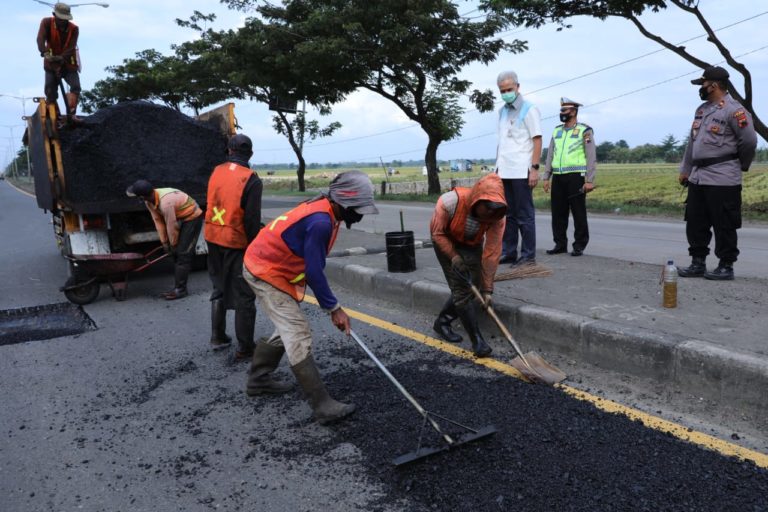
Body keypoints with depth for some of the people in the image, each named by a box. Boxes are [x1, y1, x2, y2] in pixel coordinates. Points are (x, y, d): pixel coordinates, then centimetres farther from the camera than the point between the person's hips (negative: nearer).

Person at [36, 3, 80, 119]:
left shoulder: (73, 29, -10)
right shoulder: (47, 23, -8)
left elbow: (71, 47, -21)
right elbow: (40, 38, -24)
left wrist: (61, 58, -40)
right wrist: (45, 53, -44)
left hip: (69, 64, 0)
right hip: (52, 65, 0)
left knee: (76, 87, -19)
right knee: (50, 92, -7)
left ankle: (71, 115, -16)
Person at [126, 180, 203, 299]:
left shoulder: (166, 203, -35)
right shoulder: (149, 201, -8)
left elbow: (171, 226, -24)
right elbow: (158, 221, -2)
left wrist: (173, 244, -10)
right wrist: (164, 242, 0)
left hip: (193, 218, -9)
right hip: (182, 219, 9)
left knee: (183, 254, -11)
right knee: (176, 254, 9)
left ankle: (180, 289, -6)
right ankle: (179, 287, 13)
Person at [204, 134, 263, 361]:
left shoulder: (216, 171, 4)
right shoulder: (251, 180, -14)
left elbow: (210, 204, 10)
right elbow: (252, 219, -16)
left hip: (213, 238, 6)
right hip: (236, 242, -6)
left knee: (219, 289, 22)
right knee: (244, 296, 3)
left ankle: (218, 337, 30)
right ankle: (244, 349, 8)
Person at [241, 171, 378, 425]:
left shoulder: (323, 211, 1)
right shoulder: (320, 222, -28)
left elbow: (313, 265, 10)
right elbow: (314, 273, -24)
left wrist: (330, 303, 13)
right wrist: (334, 308, -15)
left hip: (268, 267, 10)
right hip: (266, 273, -10)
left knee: (287, 330, 20)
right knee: (298, 335, -11)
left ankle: (258, 379, 35)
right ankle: (323, 406, -8)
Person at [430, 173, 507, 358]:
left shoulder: (498, 217, -30)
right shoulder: (450, 202, -38)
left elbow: (492, 252, -26)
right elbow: (438, 234, -21)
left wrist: (487, 288, -24)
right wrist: (455, 257, -27)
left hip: (472, 244, 3)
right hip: (447, 242, -3)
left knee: (473, 287, 1)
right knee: (462, 289, -12)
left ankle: (443, 322, 24)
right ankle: (477, 339, -4)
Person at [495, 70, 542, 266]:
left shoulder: (529, 110, -3)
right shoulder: (502, 112, 15)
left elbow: (537, 140, -8)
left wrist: (534, 168, -15)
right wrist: (497, 166, 14)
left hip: (521, 172, -6)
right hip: (504, 173, 6)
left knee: (525, 216, -1)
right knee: (508, 215, 10)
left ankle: (528, 255, 5)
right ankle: (508, 253, 18)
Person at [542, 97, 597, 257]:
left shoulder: (584, 131, 0)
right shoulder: (556, 130, 16)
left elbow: (591, 157, -5)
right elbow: (550, 155, 16)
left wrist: (590, 180, -12)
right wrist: (546, 177, 8)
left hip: (576, 177, -5)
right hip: (558, 178, 5)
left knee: (578, 212, -1)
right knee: (558, 212, 5)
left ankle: (579, 246, 5)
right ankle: (560, 244, 14)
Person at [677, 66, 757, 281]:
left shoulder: (734, 110, -11)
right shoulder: (702, 110, 15)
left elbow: (749, 141, -12)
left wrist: (740, 165, 2)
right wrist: (685, 170, 17)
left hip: (722, 180, -8)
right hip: (697, 178, 8)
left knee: (724, 225, 0)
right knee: (695, 223, 12)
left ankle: (726, 267, 10)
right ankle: (698, 263, 22)